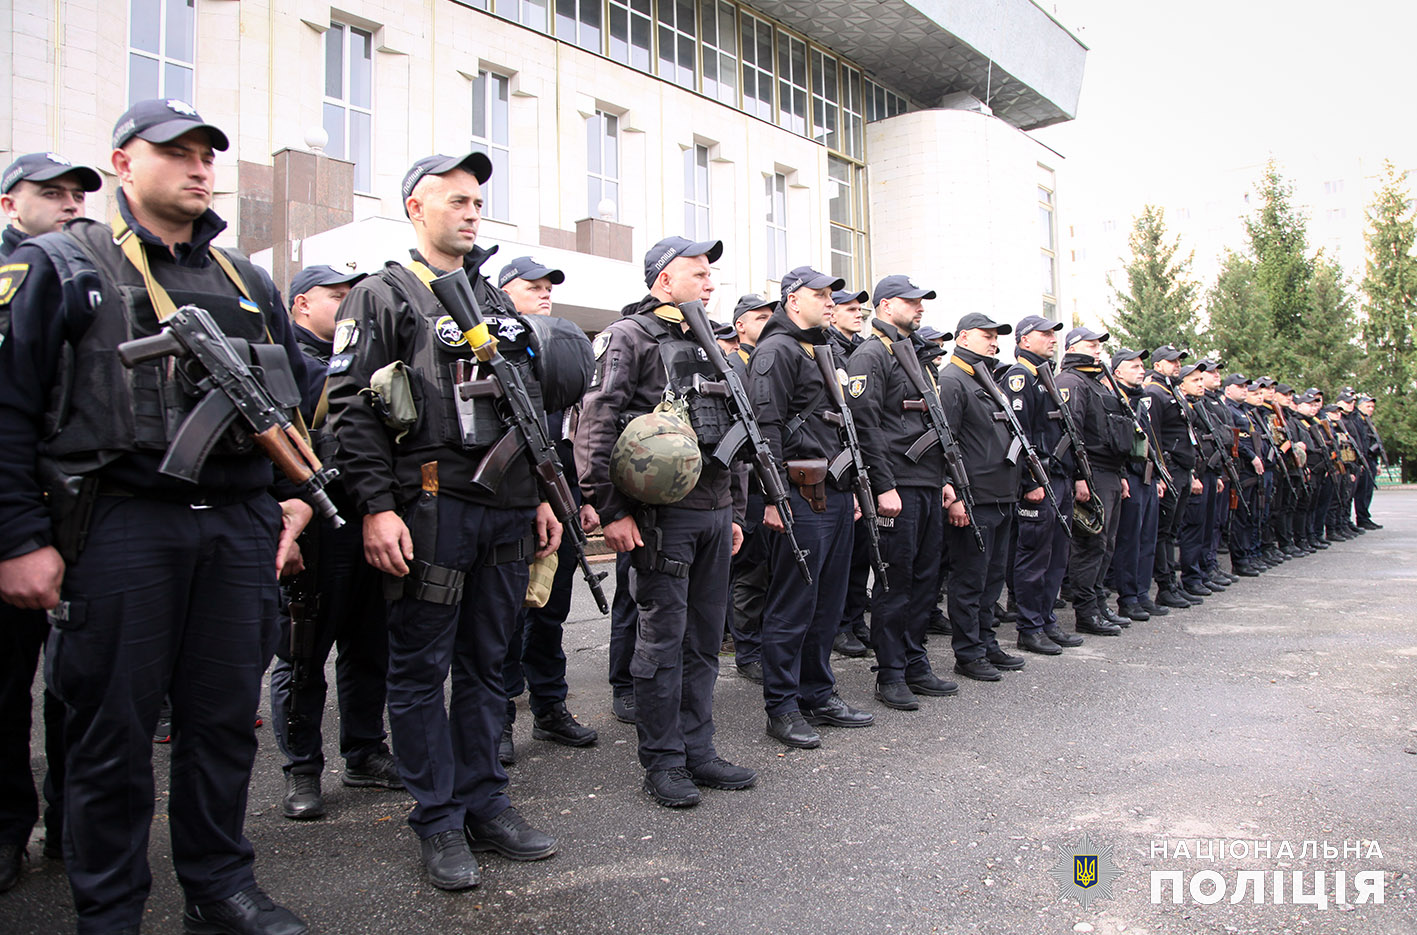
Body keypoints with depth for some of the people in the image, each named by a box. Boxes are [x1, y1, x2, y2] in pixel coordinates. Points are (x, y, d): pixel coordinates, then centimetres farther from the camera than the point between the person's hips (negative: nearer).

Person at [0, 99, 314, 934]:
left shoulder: (248, 284, 16)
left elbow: (300, 397, 21)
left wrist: (300, 494, 11)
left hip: (238, 530, 4)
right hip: (120, 528, -4)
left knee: (227, 719, 11)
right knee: (113, 730, 5)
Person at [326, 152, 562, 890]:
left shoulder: (497, 302, 19)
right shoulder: (382, 296, 0)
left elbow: (532, 407, 21)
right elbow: (351, 407, -8)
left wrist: (542, 495, 15)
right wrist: (377, 506, -16)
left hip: (507, 508, 6)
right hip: (429, 506, -6)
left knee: (485, 664, 13)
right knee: (421, 669, 4)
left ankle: (484, 803, 25)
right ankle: (438, 822, 16)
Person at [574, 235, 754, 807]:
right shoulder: (630, 337, -4)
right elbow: (595, 427, -12)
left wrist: (734, 511, 19)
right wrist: (610, 511, -16)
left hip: (714, 513, 7)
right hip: (663, 513, -7)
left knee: (705, 639, 12)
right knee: (663, 639, 1)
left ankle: (697, 750, 23)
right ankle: (662, 761, 13)